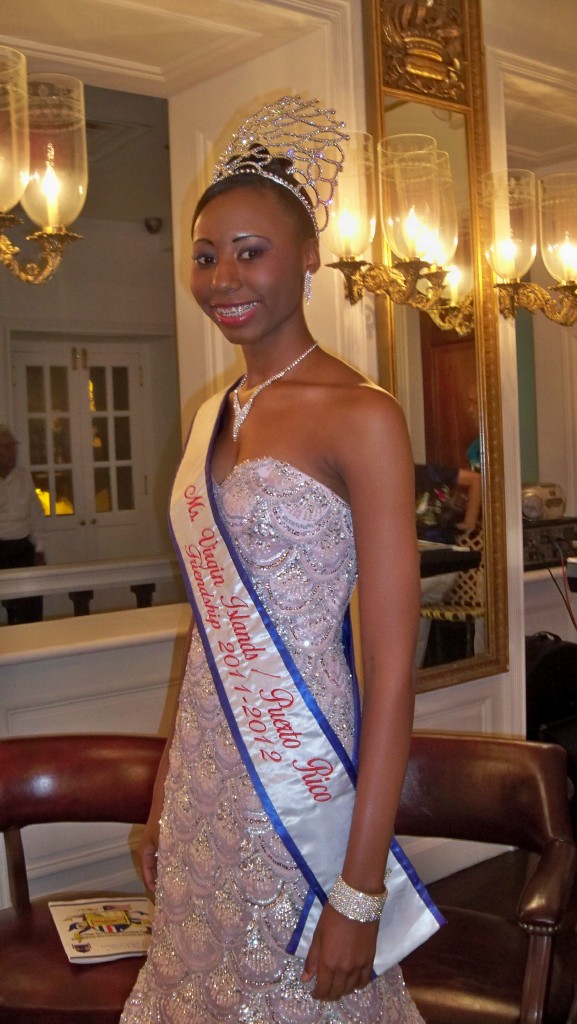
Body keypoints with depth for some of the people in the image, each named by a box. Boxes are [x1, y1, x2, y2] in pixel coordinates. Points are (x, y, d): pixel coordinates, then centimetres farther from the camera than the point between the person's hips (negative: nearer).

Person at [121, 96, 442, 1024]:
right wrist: (167, 795, 15)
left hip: (302, 786, -6)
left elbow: (393, 668, -16)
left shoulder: (361, 417, -13)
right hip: (204, 776, 7)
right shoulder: (211, 417, 8)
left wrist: (362, 892, -17)